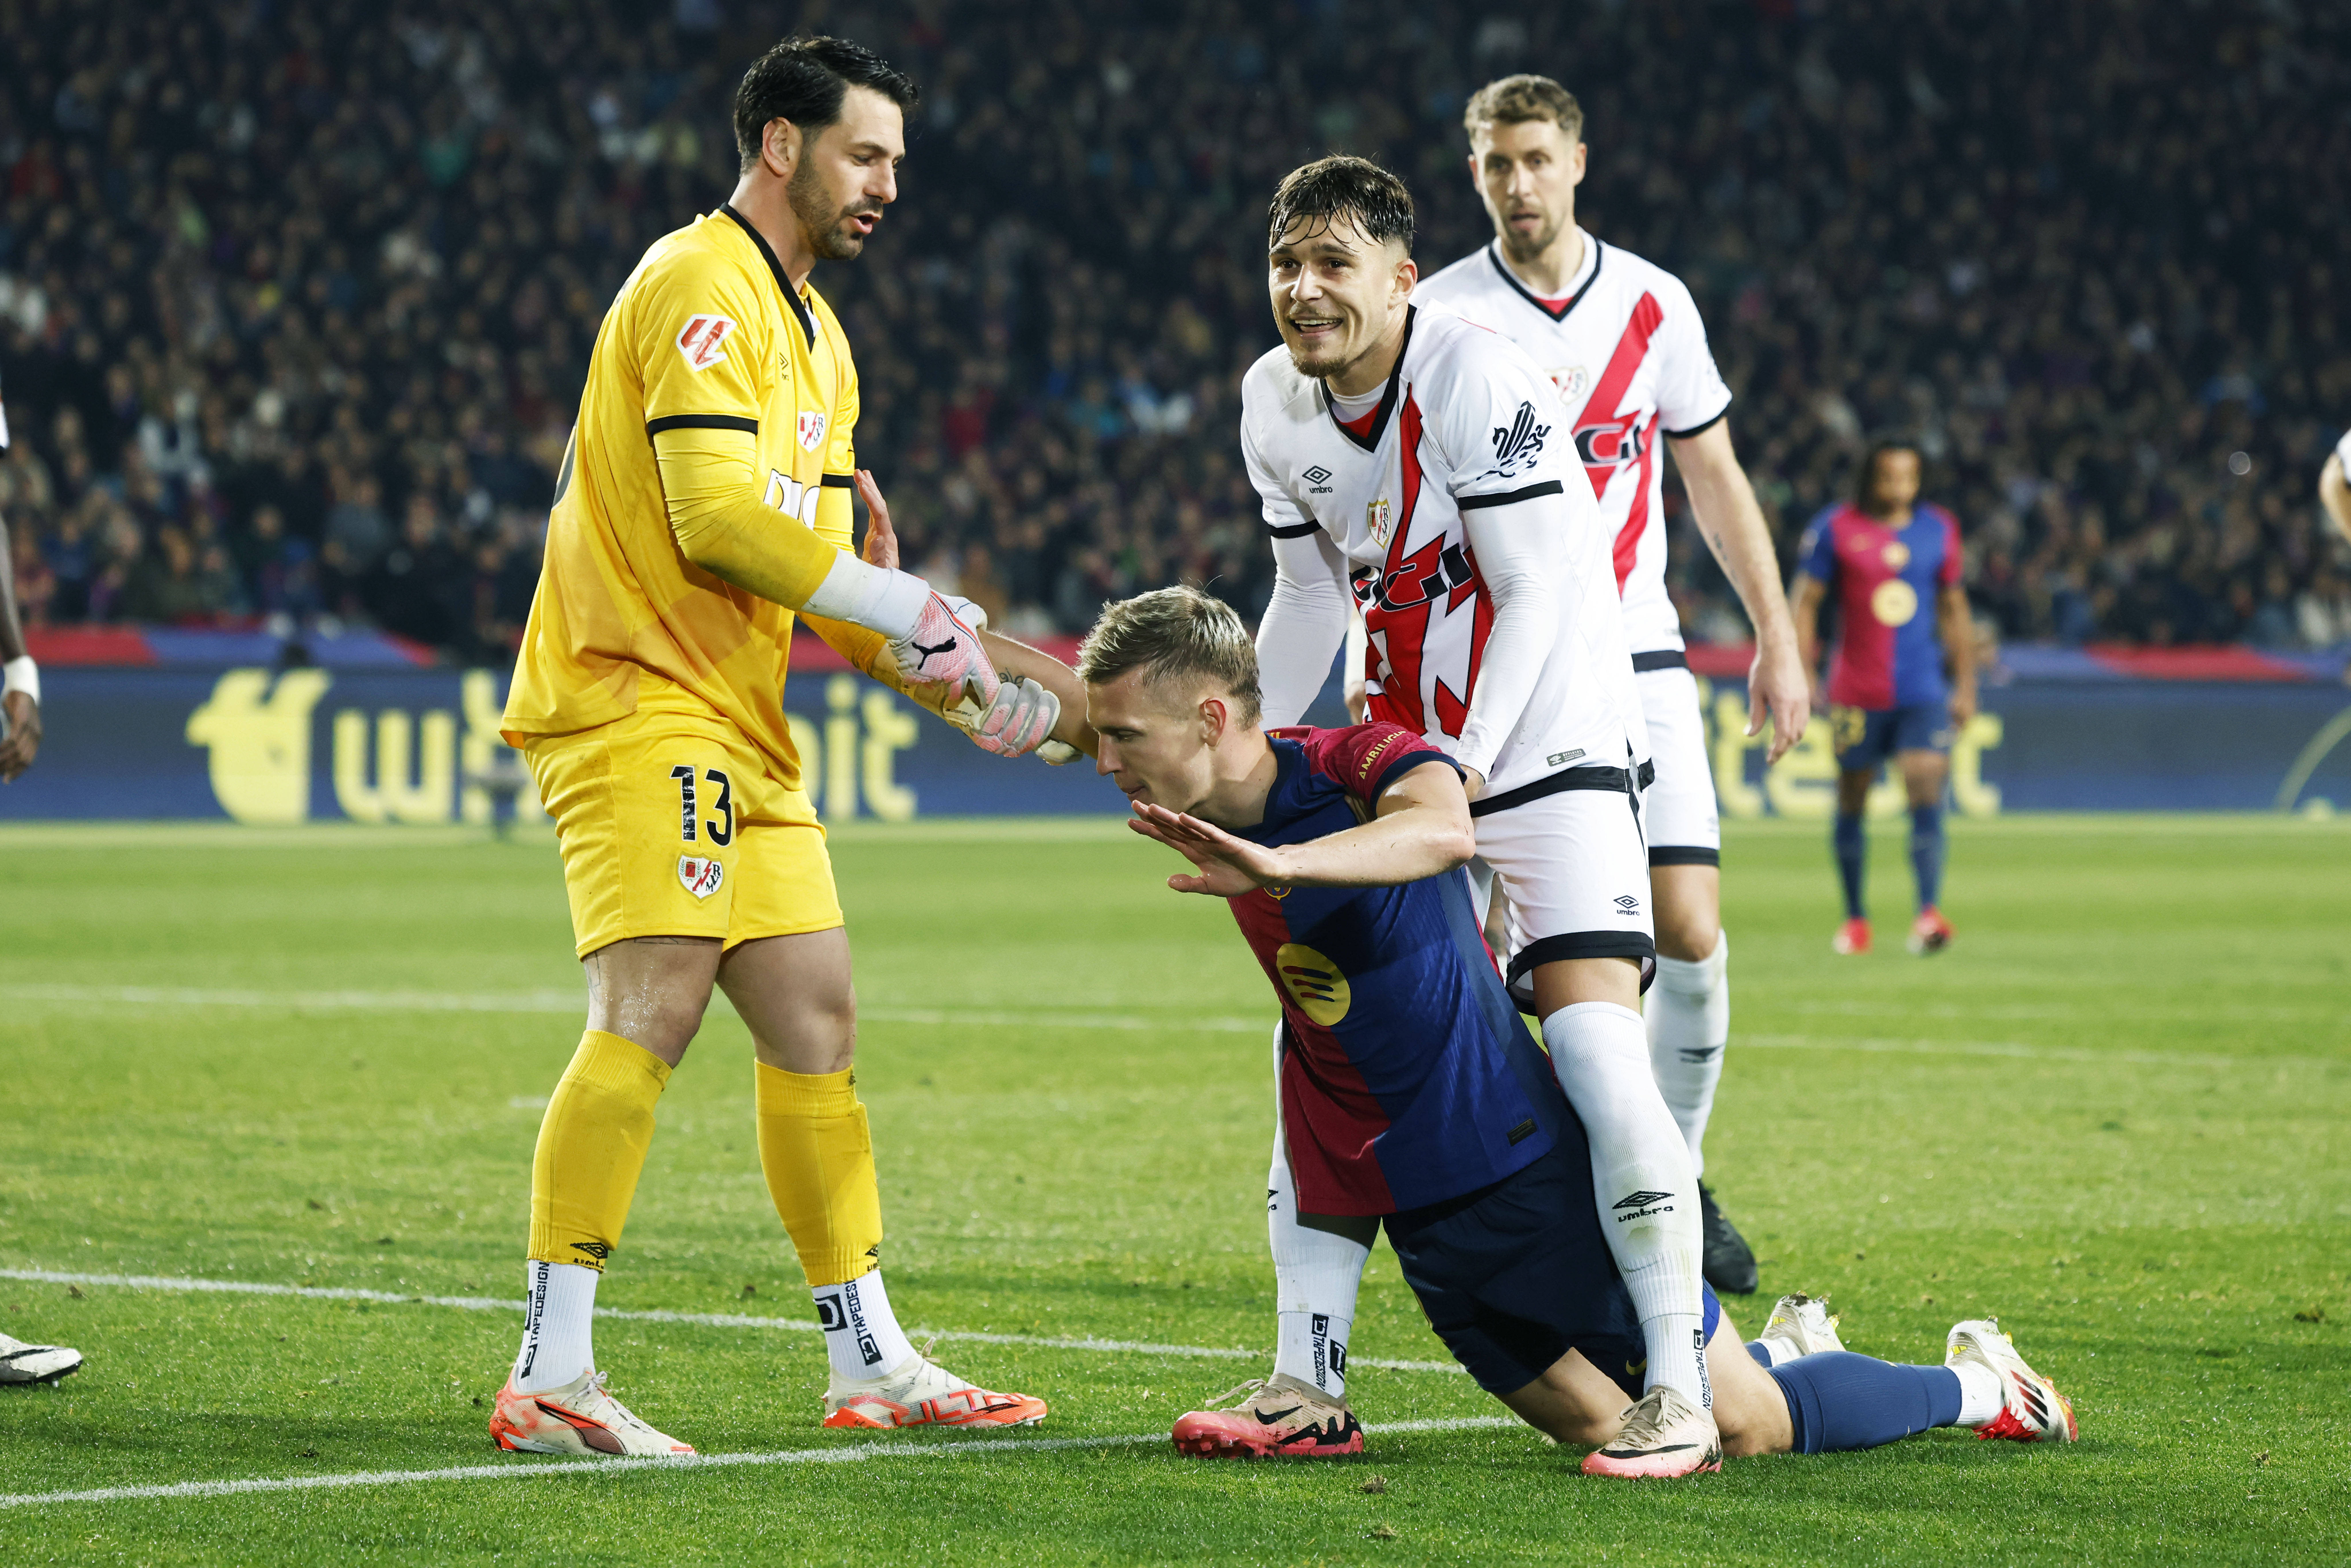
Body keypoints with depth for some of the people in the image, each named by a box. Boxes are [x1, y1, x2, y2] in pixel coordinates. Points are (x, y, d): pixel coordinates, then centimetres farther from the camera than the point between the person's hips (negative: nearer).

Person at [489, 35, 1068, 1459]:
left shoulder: (813, 331, 22)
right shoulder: (703, 287, -10)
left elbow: (822, 560, 24)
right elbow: (719, 518, -21)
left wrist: (955, 683, 8)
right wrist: (913, 610, -16)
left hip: (740, 727, 10)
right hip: (638, 700, -10)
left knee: (818, 1021, 10)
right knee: (654, 1011, -19)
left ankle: (873, 1365, 17)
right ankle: (551, 1380, -20)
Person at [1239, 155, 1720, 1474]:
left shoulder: (1480, 383, -20)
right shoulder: (1277, 404, 1)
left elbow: (1538, 596, -20)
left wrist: (1463, 772, -27)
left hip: (1552, 735, -7)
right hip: (1404, 747, 7)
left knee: (1594, 1027, -20)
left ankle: (1680, 1383, -18)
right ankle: (1310, 1373, 8)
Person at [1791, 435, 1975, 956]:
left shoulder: (1939, 530, 8)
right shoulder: (1836, 529, -1)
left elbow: (1954, 609, 16)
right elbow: (1806, 602, 1)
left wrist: (1965, 684, 14)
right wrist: (1802, 676, -6)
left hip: (1924, 692, 1)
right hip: (1856, 693, -1)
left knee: (1927, 793, -15)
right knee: (1851, 803, 7)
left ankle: (1929, 914, -22)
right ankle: (1855, 918, 22)